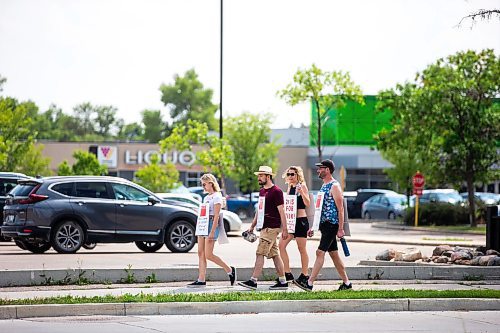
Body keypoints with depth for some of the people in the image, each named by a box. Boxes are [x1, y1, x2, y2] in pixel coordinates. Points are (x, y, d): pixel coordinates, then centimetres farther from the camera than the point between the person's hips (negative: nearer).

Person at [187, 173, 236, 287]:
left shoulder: (217, 197, -9)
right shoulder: (206, 197, 17)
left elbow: (216, 216, -15)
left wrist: (212, 232, -21)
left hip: (212, 224, -9)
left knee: (208, 255, -9)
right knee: (201, 253, 2)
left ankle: (230, 270, 6)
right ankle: (201, 280, 2)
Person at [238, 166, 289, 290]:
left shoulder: (276, 191, -10)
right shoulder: (262, 191, 17)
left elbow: (281, 211, -13)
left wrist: (284, 229, -16)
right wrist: (252, 226, 21)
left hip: (271, 228, -9)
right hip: (265, 227, 9)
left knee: (260, 253, -12)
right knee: (274, 254, 9)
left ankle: (253, 281, -14)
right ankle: (282, 282, 12)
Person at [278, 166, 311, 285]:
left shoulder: (302, 186, -7)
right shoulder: (289, 187, 14)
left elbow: (308, 203, -18)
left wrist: (301, 192, -31)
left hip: (301, 220, -8)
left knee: (302, 249, -1)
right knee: (281, 245, 0)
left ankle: (305, 275, 8)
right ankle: (288, 274, 3)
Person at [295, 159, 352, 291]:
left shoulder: (334, 186, -12)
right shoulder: (324, 186, 18)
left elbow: (340, 209, -15)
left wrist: (340, 229, -19)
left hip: (331, 225, -10)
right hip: (324, 224, 10)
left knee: (320, 252, -13)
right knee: (334, 254, 11)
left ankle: (309, 283, -17)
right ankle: (346, 283, 16)